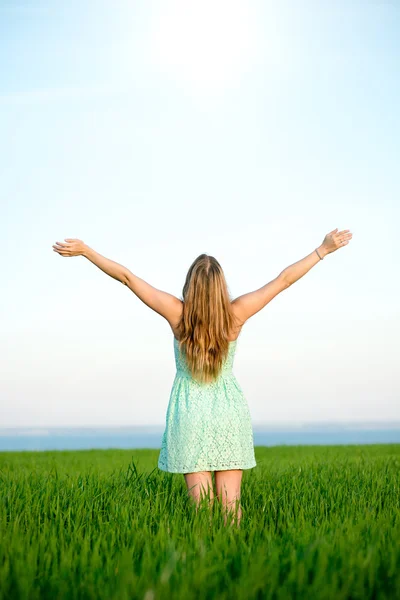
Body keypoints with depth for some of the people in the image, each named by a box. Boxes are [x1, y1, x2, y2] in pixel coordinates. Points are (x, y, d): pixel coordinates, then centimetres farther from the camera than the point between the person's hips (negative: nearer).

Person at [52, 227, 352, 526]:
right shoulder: (236, 313, -12)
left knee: (202, 504, 3)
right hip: (229, 412, 1)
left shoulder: (177, 313, -13)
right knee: (230, 503, 4)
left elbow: (127, 277, -8)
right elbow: (284, 279, -6)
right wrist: (324, 249, 1)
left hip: (190, 414, 0)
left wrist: (85, 250, 0)